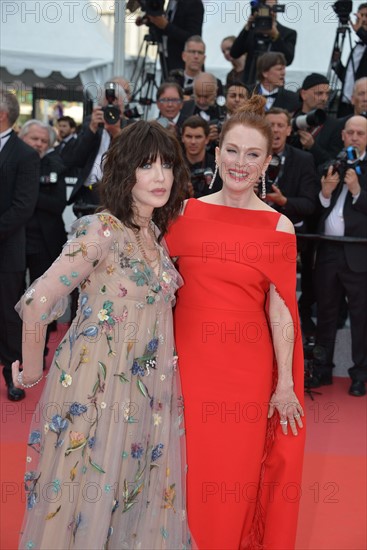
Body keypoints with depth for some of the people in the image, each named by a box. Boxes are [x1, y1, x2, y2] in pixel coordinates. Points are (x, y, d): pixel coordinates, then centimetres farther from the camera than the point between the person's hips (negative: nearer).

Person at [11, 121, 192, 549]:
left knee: (138, 500, 18)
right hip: (98, 387, -7)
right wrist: (31, 372, -7)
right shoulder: (102, 230, -18)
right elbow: (35, 304, -20)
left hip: (145, 390, 7)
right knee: (91, 501, 8)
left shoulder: (155, 233, 6)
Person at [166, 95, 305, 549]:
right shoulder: (184, 213, 1)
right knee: (187, 468, 12)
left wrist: (286, 384, -3)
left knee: (237, 469, 10)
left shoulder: (279, 228, -3)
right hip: (188, 359, 1)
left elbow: (279, 308, -3)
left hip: (247, 368, -1)